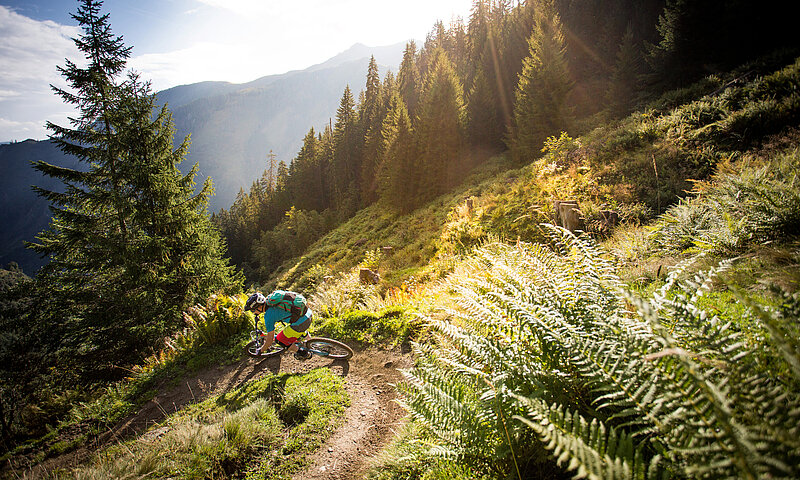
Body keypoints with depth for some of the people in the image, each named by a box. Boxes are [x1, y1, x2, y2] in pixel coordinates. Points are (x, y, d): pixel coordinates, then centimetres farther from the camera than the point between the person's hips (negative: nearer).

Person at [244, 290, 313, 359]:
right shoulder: (270, 299, 9)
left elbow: (270, 339, -3)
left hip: (301, 322, -9)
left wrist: (261, 350, 14)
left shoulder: (268, 316, -12)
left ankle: (303, 353, 21)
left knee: (281, 341, 10)